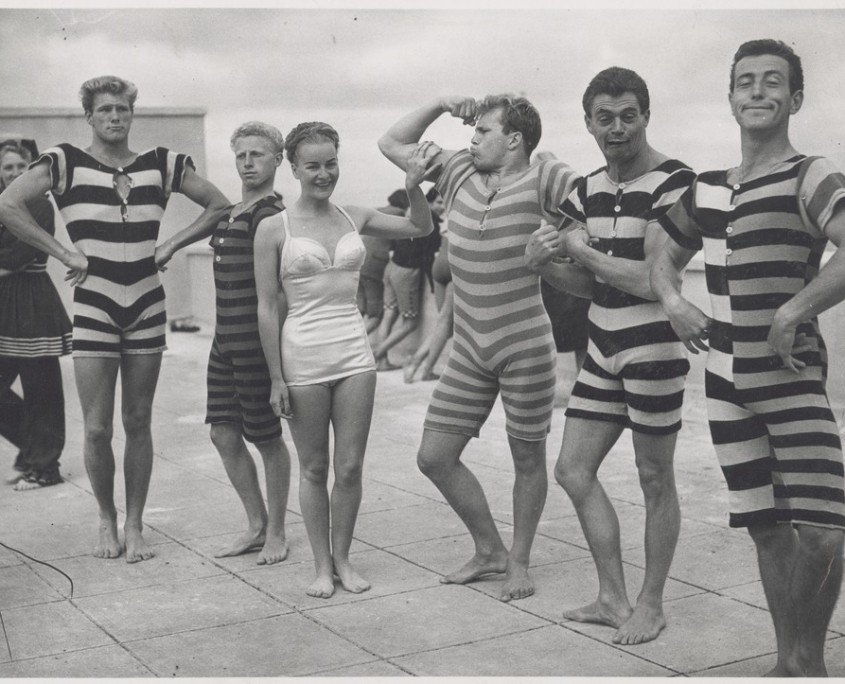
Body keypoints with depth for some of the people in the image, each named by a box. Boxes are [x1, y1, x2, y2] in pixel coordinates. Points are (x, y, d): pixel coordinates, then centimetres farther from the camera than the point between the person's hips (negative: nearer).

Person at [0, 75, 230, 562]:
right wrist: (62, 252, -12)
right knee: (97, 429, -1)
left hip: (148, 308, 2)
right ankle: (107, 521, 21)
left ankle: (135, 525, 19)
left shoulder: (161, 164, 5)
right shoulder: (66, 163, -2)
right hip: (94, 308, -2)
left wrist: (172, 245, 2)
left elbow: (220, 205, 11)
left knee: (138, 423, 8)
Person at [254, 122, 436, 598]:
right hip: (303, 357, -3)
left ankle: (343, 558, 23)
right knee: (314, 469, 7)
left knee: (350, 468, 6)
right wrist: (277, 378, -6)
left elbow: (422, 228, 15)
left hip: (354, 353, 3)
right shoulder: (274, 229, -4)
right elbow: (268, 308, -3)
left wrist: (414, 187, -5)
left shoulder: (355, 219, 6)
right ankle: (323, 565, 21)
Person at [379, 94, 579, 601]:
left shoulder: (543, 181, -11)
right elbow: (392, 143, 14)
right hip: (469, 351, 6)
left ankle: (520, 562, 29)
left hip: (526, 349, -6)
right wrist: (440, 105, 5)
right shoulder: (461, 172, 6)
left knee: (528, 460, 9)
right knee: (434, 458, 7)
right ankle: (490, 549, 26)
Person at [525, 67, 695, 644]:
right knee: (574, 470, 8)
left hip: (654, 347, -8)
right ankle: (613, 599, 20)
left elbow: (654, 281, -20)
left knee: (655, 480, 5)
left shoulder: (673, 183, -13)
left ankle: (651, 605, 21)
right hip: (604, 346, 8)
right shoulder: (589, 190, 10)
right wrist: (546, 264, -6)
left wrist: (584, 250, -13)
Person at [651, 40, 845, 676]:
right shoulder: (706, 189, 11)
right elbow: (664, 259, 26)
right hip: (726, 382, 5)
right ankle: (788, 660, 26)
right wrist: (674, 302, 6)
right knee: (766, 528, 12)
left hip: (793, 377, -5)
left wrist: (790, 314, -23)